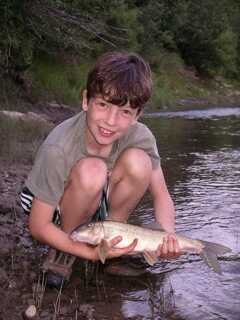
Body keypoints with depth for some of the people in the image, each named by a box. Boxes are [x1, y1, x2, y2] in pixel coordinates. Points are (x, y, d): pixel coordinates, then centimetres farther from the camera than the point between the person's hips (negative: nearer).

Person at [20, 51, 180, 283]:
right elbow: (38, 227, -25)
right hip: (55, 206, -3)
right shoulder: (57, 149, -34)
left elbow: (161, 195, -11)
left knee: (138, 161, -26)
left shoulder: (139, 136, -23)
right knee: (91, 170, -36)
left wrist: (168, 236, -31)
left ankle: (112, 232, -3)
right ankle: (65, 250, -10)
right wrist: (91, 254, -34)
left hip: (100, 203, 4)